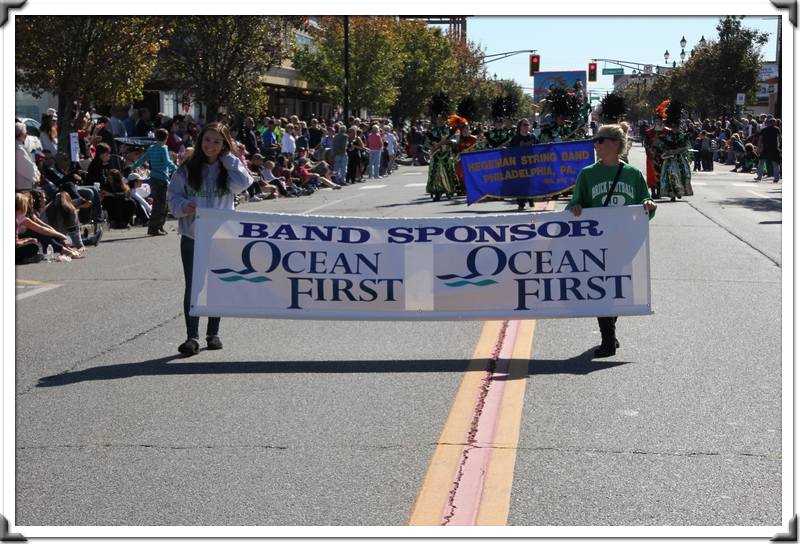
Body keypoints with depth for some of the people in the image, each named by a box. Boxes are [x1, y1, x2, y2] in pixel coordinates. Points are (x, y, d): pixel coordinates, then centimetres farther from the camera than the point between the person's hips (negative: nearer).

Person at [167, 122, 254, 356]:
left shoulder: (229, 168, 1)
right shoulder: (188, 168, 1)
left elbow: (242, 184, -18)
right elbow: (173, 194, 4)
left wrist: (228, 159, -12)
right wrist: (183, 206, -17)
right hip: (192, 235, 0)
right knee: (192, 286, 0)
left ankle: (213, 333, 22)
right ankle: (192, 336, 3)